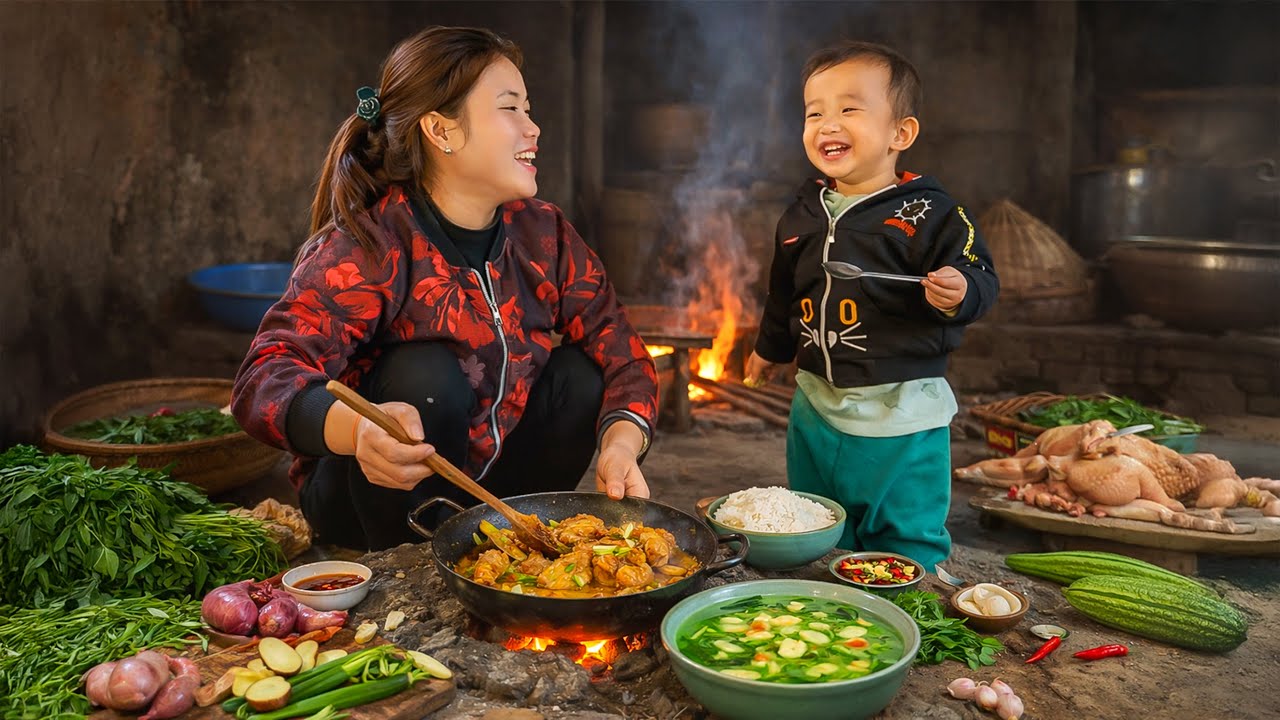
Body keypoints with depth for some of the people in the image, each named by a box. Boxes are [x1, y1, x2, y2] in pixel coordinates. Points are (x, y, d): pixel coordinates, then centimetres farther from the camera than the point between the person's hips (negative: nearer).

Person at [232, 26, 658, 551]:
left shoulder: (542, 233, -6)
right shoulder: (366, 246, -23)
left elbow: (623, 354, -8)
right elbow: (264, 380, -33)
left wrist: (621, 445, -29)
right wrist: (357, 429, -55)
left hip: (488, 482, 5)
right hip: (365, 494, -5)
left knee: (581, 370, -12)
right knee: (425, 374, -30)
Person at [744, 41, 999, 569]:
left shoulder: (927, 213, -12)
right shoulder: (803, 214, 5)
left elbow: (982, 281, -12)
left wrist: (959, 293, -33)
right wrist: (771, 348, 30)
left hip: (902, 413, -5)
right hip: (816, 406, 6)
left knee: (906, 543, 6)